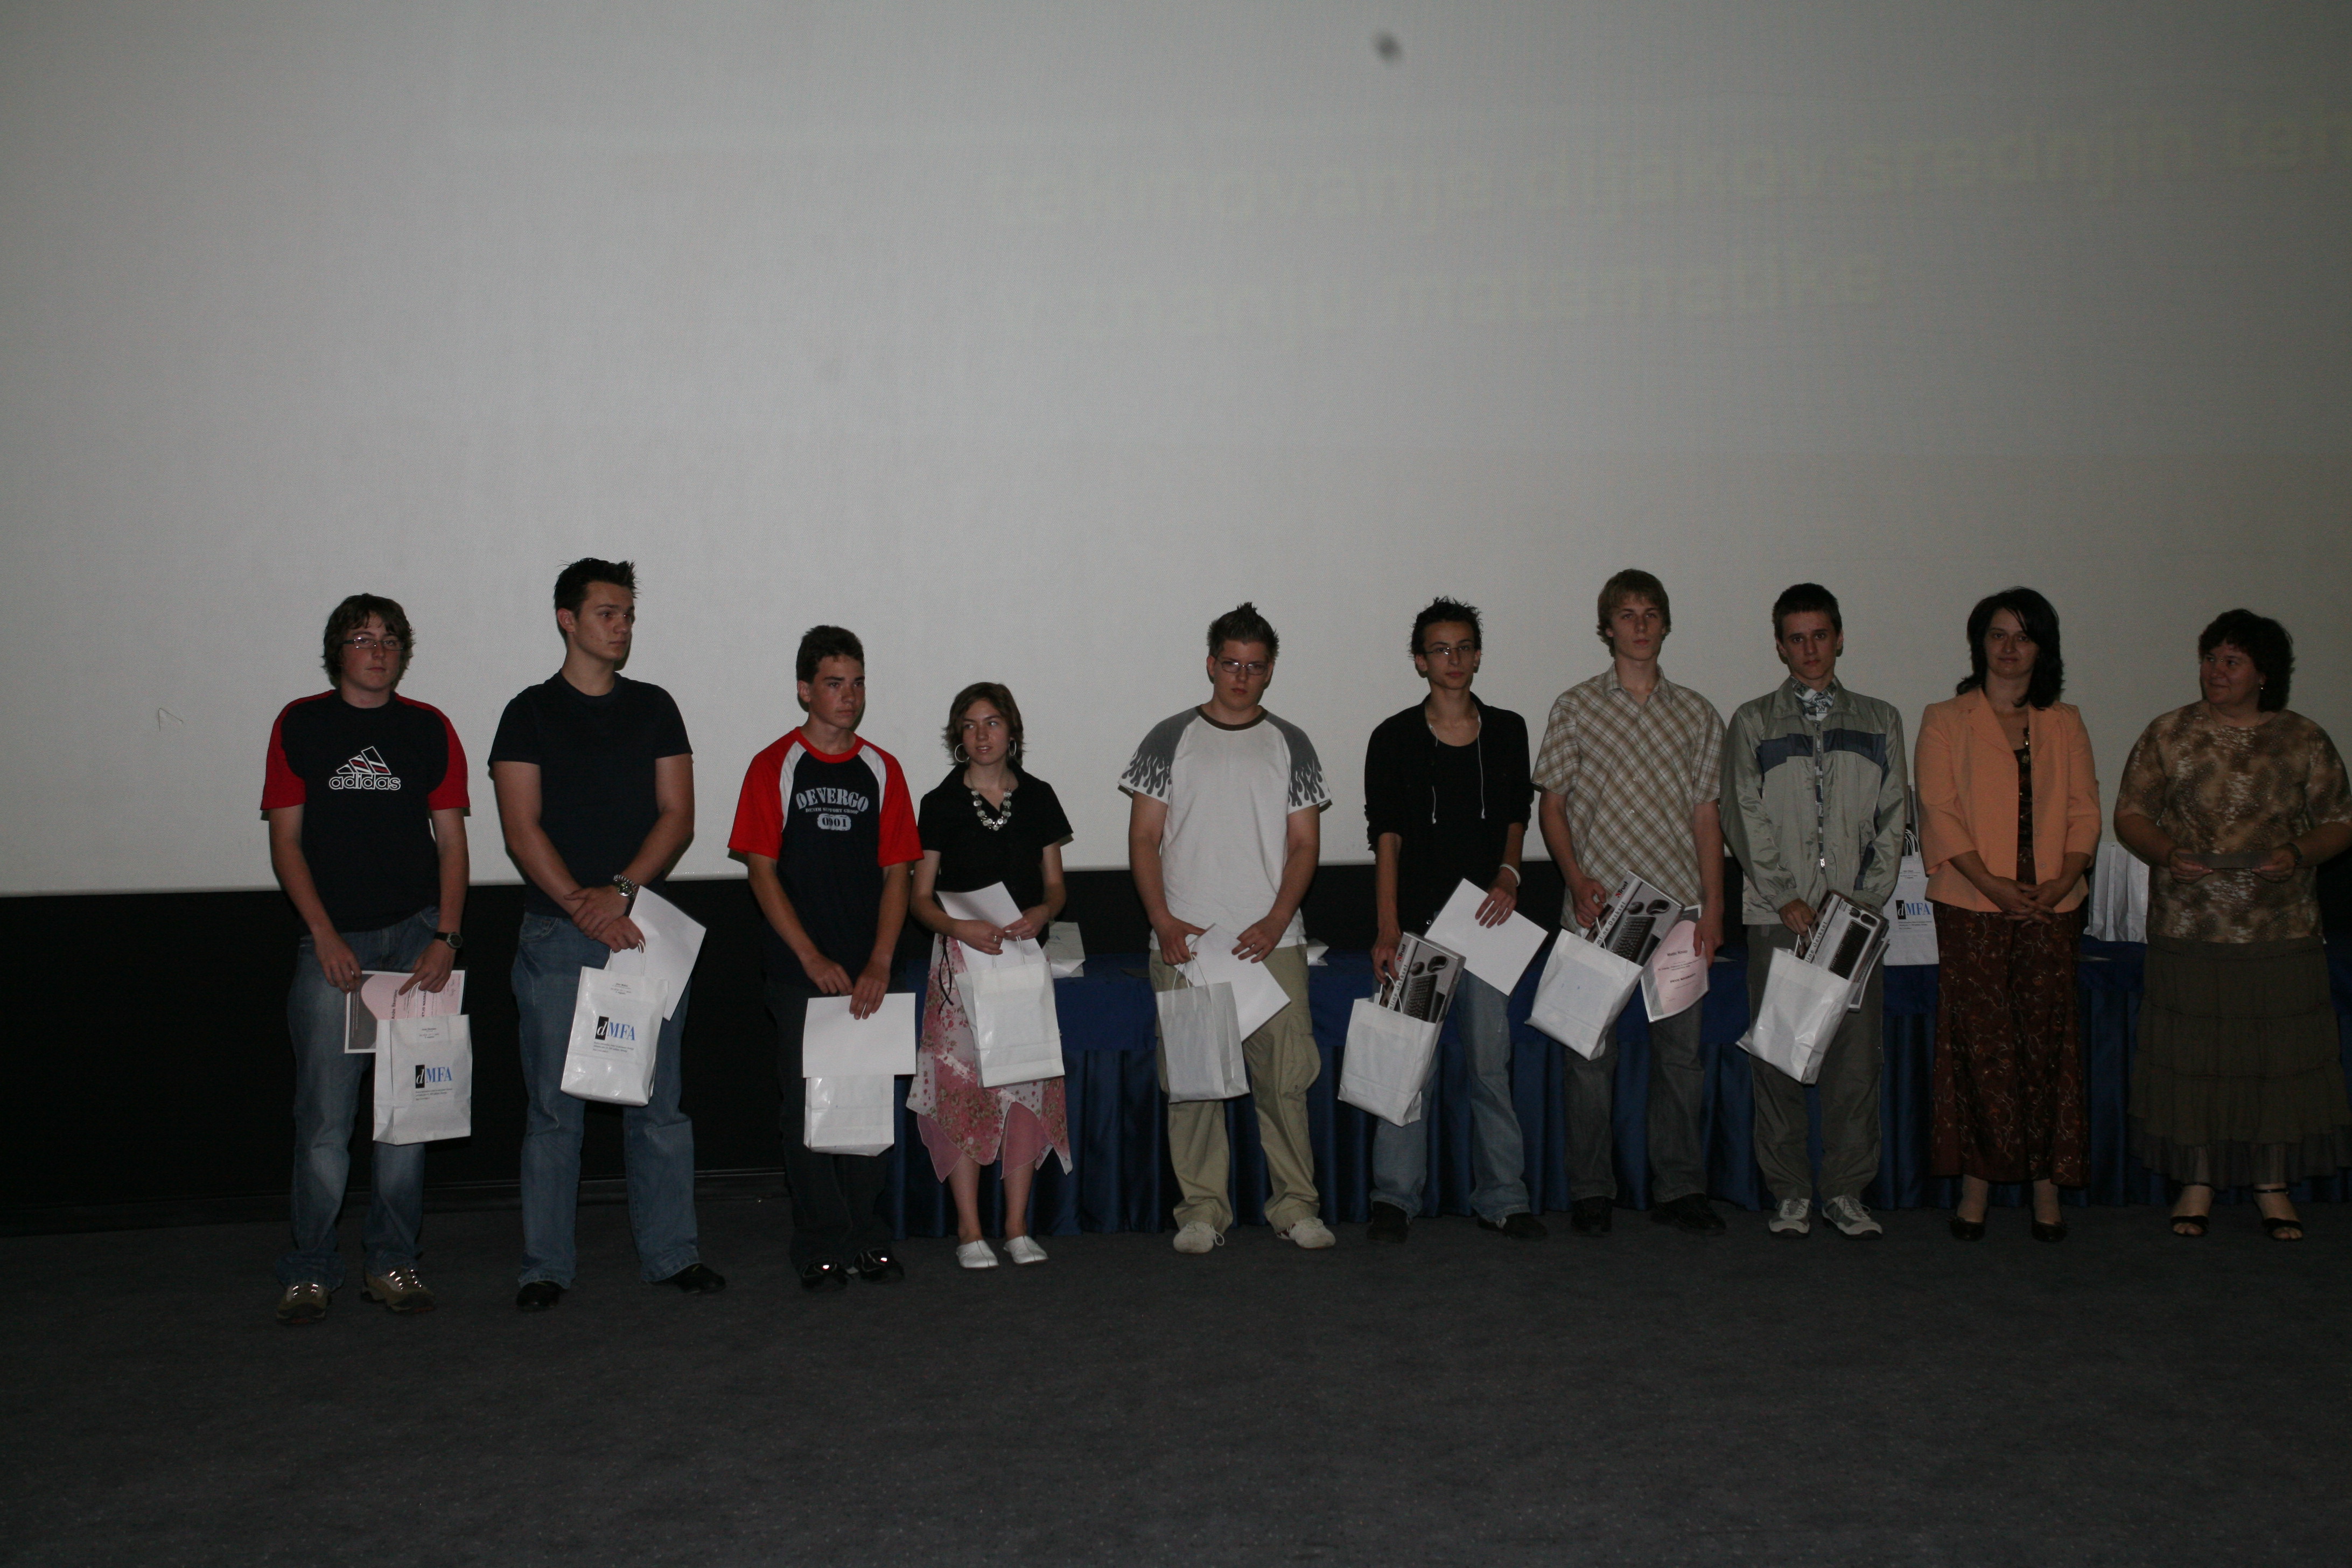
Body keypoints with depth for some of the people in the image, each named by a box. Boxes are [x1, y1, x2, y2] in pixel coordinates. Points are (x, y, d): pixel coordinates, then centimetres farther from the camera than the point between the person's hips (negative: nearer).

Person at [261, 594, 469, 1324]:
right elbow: (286, 841, 3)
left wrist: (445, 938, -6)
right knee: (324, 1114, -5)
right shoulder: (300, 724, 5)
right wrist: (326, 936, -7)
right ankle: (311, 1270, 6)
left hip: (416, 934, 1)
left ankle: (392, 1263, 13)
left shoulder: (428, 728, 8)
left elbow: (452, 842, 6)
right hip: (333, 939, -1)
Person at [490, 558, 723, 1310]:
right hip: (556, 935, -2)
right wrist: (581, 905, -14)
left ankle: (670, 1252, 12)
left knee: (659, 1100, 4)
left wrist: (619, 891, -9)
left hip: (644, 925, 3)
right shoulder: (531, 712, 4)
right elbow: (522, 829, -4)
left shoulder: (654, 708, 12)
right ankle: (546, 1265, 9)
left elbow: (677, 815, 5)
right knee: (554, 1107, 0)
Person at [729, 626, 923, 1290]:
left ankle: (869, 1236, 17)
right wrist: (815, 961, -10)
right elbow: (762, 871, -3)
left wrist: (878, 966, -5)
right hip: (801, 974, -2)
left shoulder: (881, 770, 8)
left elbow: (896, 872, 6)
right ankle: (821, 1245, 11)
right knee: (808, 1107, 1)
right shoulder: (774, 768, 1)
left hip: (868, 976, 3)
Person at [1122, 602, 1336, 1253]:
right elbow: (1143, 839, 4)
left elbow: (1305, 844, 6)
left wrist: (1276, 922, -8)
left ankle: (1296, 1204, 9)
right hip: (1184, 943, 0)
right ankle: (1202, 1207, 11)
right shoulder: (1170, 740, 7)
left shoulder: (1290, 744, 10)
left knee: (1285, 1075, -2)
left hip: (1272, 943, 1)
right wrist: (1163, 921, -9)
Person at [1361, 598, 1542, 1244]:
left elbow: (1515, 817, 18)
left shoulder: (1507, 732, 10)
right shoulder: (1395, 738, 2)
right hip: (1416, 921, -2)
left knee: (1492, 1061, 4)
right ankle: (1394, 1198, 8)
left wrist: (1508, 875, -2)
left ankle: (1503, 1199, 13)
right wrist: (1387, 929, -7)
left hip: (1485, 920, 2)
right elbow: (1387, 836, -1)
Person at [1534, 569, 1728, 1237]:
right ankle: (1590, 1192, 11)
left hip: (1678, 907, 2)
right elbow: (1552, 805, 4)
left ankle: (1679, 1188, 15)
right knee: (1591, 1054, 1)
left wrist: (1713, 907, 2)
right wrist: (1577, 879, -10)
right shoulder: (1575, 707, 4)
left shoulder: (1697, 714, 10)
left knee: (1681, 1049, 5)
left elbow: (1705, 814, 10)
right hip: (1597, 906, -2)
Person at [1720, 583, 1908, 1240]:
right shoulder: (1753, 724, 9)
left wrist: (1866, 898, -4)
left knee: (1857, 1056, 0)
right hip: (1777, 916, -1)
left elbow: (1893, 817, 9)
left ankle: (1846, 1191, 10)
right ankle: (1790, 1193, 8)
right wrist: (1786, 898, -9)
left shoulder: (1879, 722, 14)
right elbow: (1745, 821, 1)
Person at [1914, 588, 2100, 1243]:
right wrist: (1992, 882, -14)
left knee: (2047, 1039, 0)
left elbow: (2084, 810, 9)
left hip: (2052, 907, 2)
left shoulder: (2064, 725, 15)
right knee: (1980, 1039, -3)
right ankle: (1977, 1179, 4)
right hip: (1972, 906, -2)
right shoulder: (1945, 721, 6)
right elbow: (1938, 810, -2)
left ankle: (2046, 1179, 7)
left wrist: (2063, 879, -9)